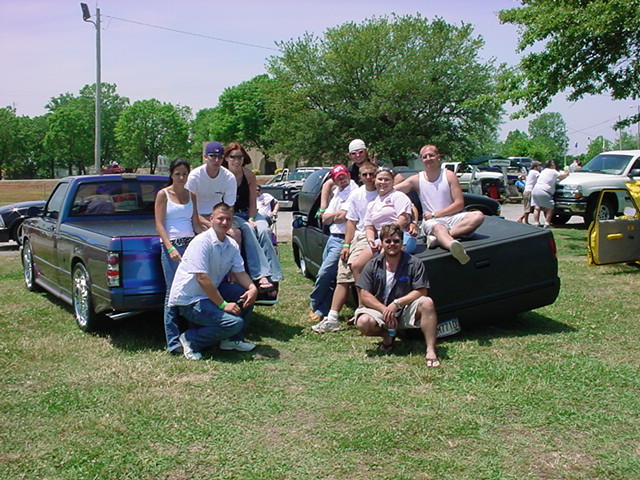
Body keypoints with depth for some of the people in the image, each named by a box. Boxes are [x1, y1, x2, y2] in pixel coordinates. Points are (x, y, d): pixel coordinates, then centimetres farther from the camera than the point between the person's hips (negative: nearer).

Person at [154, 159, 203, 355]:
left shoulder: (191, 195, 15)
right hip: (171, 245, -4)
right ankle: (173, 341, -3)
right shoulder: (163, 195, 2)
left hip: (191, 243, 4)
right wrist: (170, 248, -16)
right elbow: (159, 225, -3)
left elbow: (196, 223, 15)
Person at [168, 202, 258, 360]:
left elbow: (240, 273, 5)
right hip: (188, 300, -8)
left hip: (212, 291, 8)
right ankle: (190, 339, -2)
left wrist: (252, 288, -17)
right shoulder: (202, 242, -21)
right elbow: (202, 279, -25)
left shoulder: (232, 245, 4)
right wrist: (223, 305, -23)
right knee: (234, 323, -22)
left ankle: (233, 340, 11)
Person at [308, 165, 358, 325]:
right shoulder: (336, 194, 20)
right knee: (329, 277, 9)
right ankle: (321, 311, 12)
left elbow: (342, 217, -17)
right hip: (332, 238, 9)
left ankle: (315, 306, 7)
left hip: (342, 240, -9)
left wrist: (333, 216, 2)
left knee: (324, 273, -9)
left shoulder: (354, 192, -10)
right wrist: (337, 214, -4)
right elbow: (325, 219, 14)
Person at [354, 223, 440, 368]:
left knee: (427, 303, -30)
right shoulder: (373, 265, 0)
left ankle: (431, 351, -29)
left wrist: (397, 303, -21)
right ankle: (387, 336, 4)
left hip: (405, 312, -1)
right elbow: (364, 296, -4)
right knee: (363, 323, -30)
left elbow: (421, 292, -10)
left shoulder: (414, 264, -3)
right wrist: (385, 310, -18)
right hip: (379, 309, 1)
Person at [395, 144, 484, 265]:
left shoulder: (449, 175, 4)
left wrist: (435, 214, -7)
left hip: (452, 217, 2)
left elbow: (459, 204, -2)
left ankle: (438, 238, -39)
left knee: (478, 216, -26)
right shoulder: (416, 180, 7)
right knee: (438, 228, -39)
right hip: (431, 221, -2)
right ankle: (454, 246, -76)